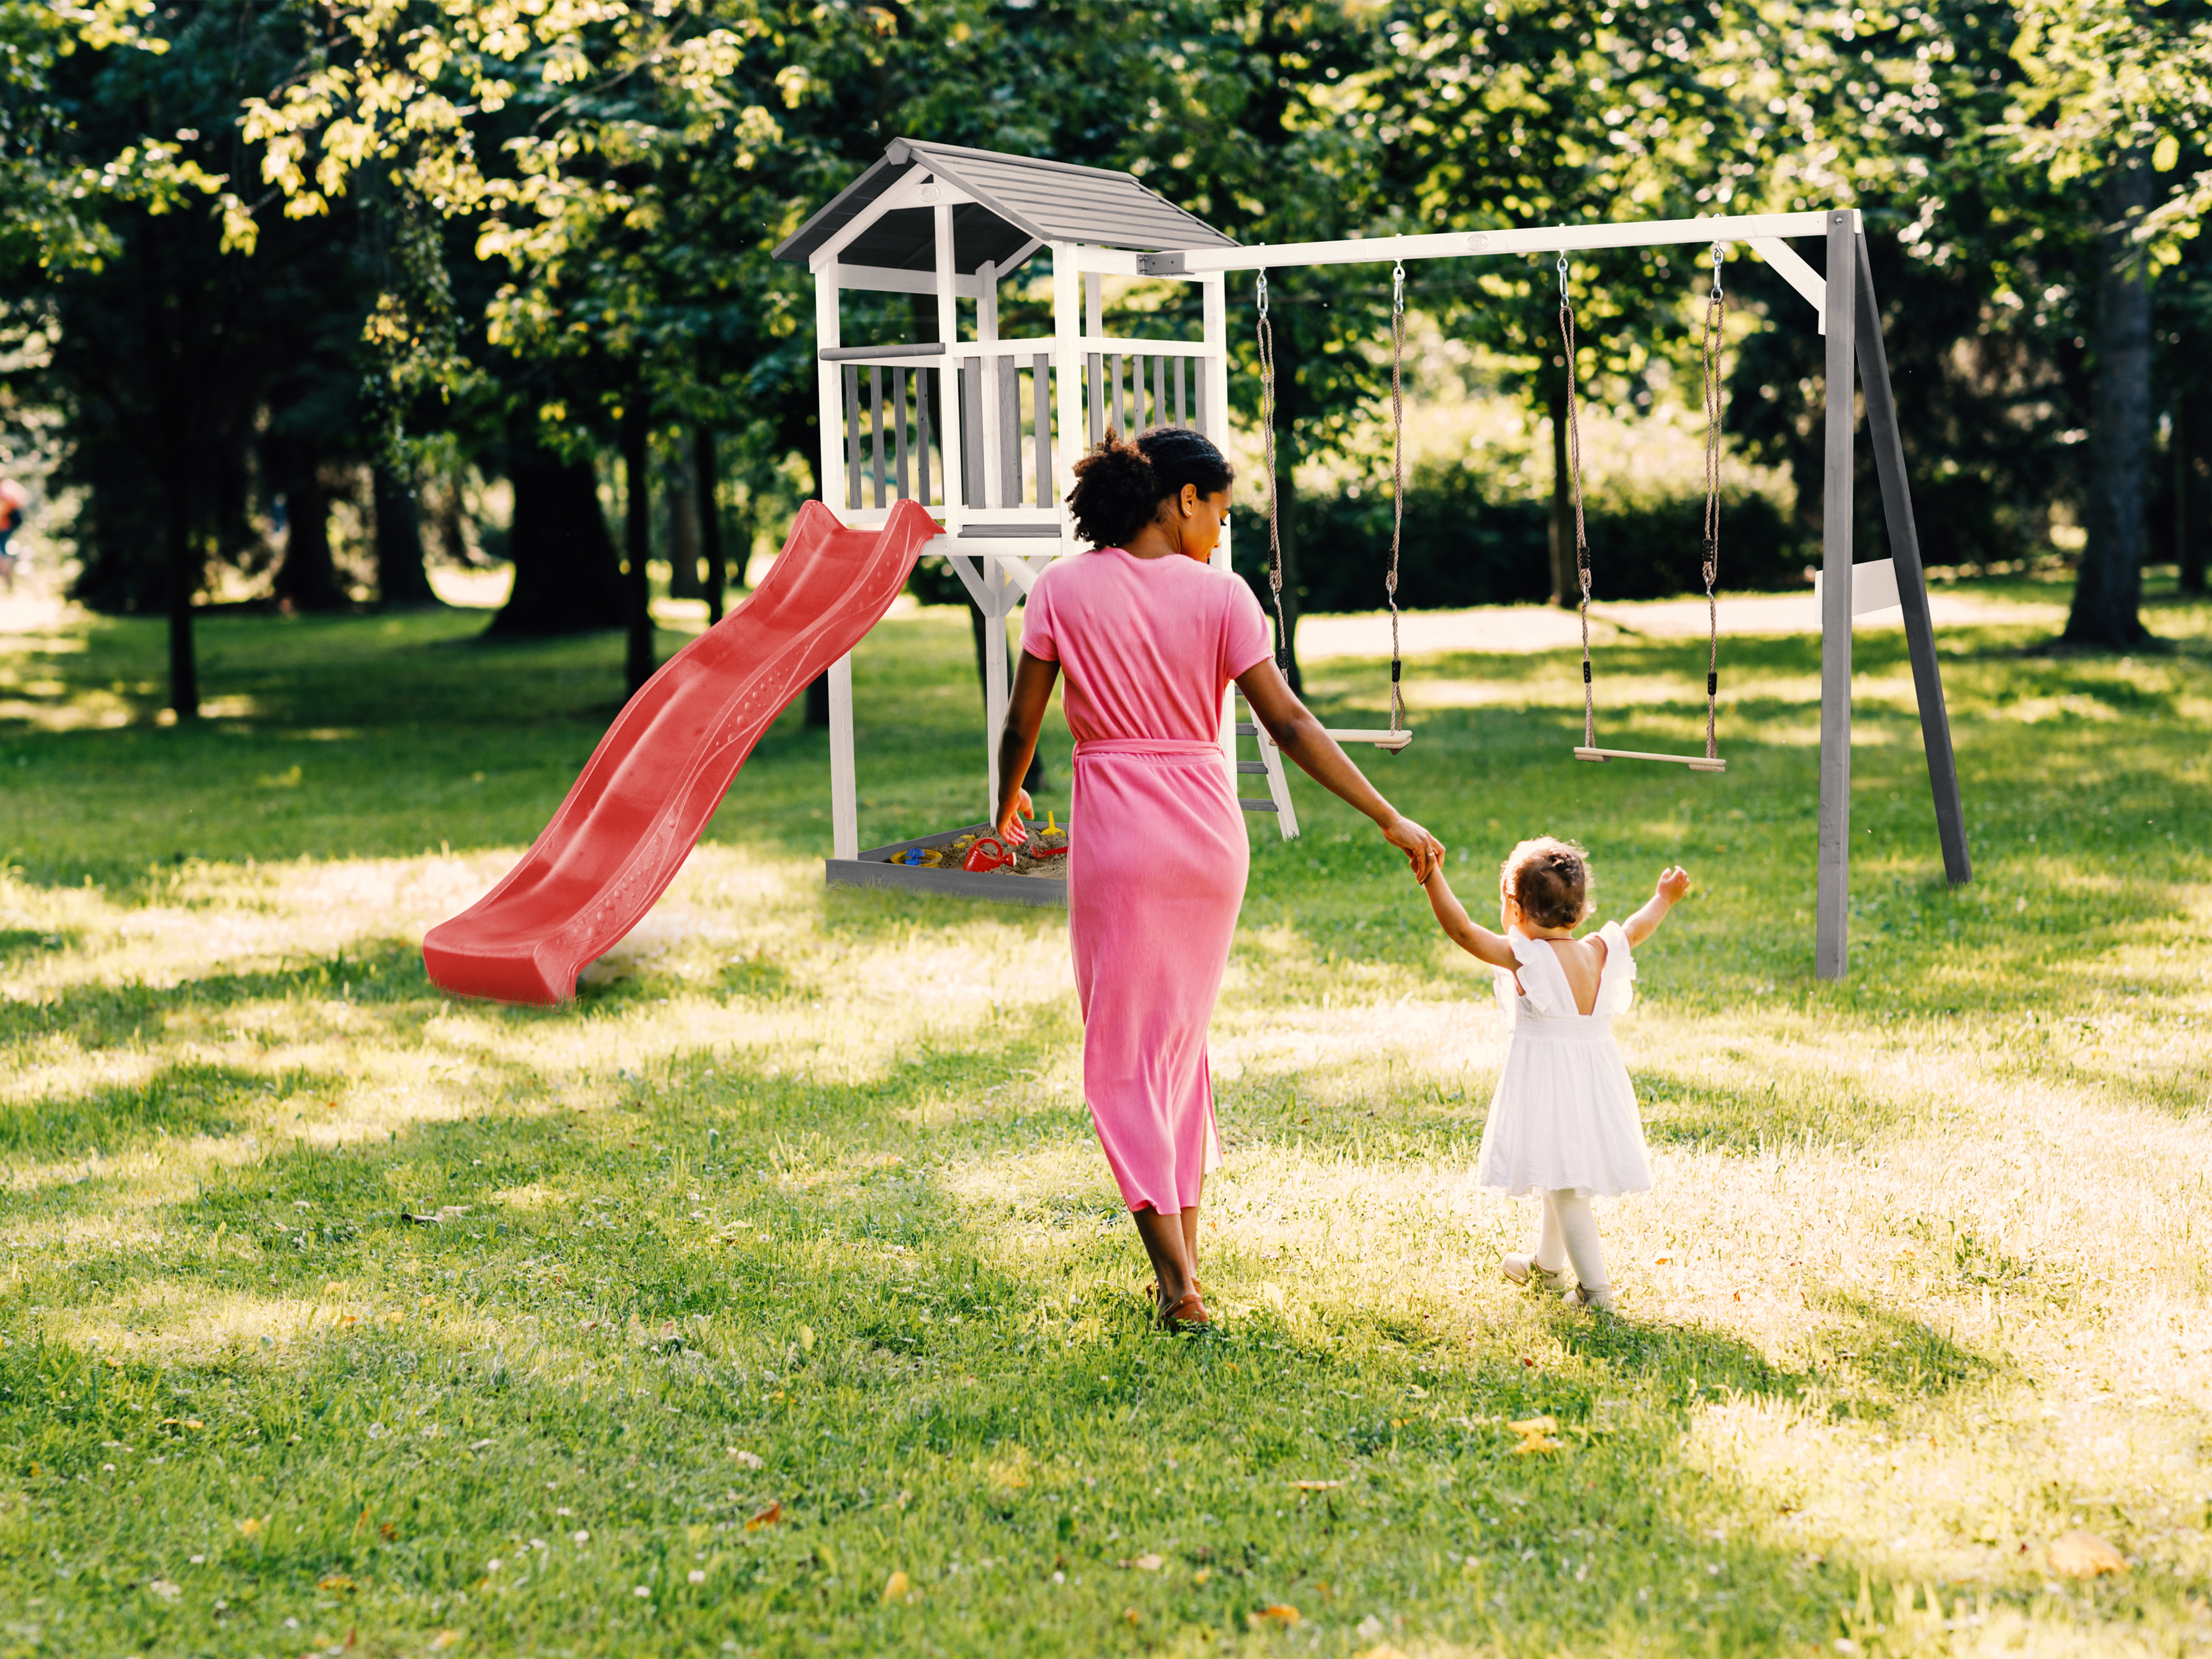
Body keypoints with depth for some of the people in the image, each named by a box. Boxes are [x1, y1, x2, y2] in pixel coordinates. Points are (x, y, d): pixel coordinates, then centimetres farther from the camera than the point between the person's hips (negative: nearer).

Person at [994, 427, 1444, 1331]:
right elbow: (1289, 724, -7)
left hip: (1116, 830, -2)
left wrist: (1008, 802, 21)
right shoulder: (1220, 595, -3)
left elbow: (1021, 724, 0)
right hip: (1209, 829, 2)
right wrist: (1390, 820, -3)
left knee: (1124, 1052, 4)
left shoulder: (1064, 589, -3)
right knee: (1183, 1037, 19)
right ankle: (1184, 1254, 22)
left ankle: (1178, 1282, -5)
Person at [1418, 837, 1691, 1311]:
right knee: (1564, 1178, 24)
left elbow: (1462, 930, -22)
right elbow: (1636, 930, 20)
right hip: (1595, 1074, 7)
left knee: (1564, 1186, -4)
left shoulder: (1524, 957, -17)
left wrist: (1432, 877, -21)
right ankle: (1546, 1264, 43)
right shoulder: (1600, 953, 1)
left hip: (1546, 1082, -7)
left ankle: (1595, 1287, -7)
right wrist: (1663, 900, 38)